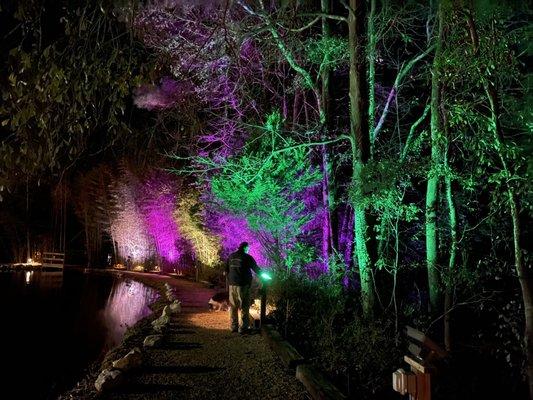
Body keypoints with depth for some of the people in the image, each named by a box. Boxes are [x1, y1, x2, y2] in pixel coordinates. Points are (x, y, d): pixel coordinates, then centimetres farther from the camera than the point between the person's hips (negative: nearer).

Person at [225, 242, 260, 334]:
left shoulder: (231, 257, 9)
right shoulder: (247, 257, -8)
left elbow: (226, 271, 12)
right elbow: (256, 269, -1)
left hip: (232, 284, 6)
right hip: (243, 285, -6)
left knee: (233, 306, 12)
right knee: (244, 307, 0)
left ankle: (234, 326, 17)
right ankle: (243, 328, 1)